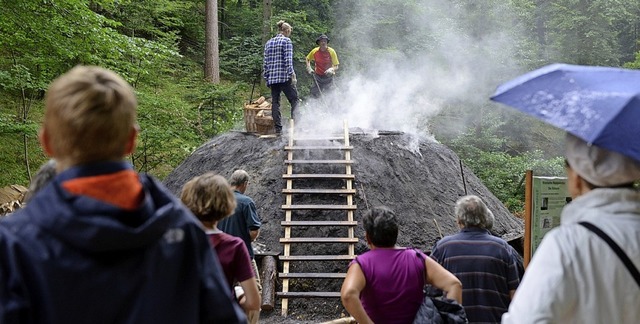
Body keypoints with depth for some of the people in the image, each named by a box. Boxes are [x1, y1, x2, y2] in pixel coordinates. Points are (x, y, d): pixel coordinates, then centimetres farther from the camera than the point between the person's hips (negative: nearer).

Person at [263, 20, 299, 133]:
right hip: (284, 77, -6)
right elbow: (288, 60, -12)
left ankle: (278, 128, 5)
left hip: (272, 78, 6)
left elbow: (265, 62, 16)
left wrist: (266, 77, 19)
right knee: (294, 100, -1)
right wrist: (292, 75, -13)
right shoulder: (286, 41, -2)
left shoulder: (268, 43, 16)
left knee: (275, 102, 7)